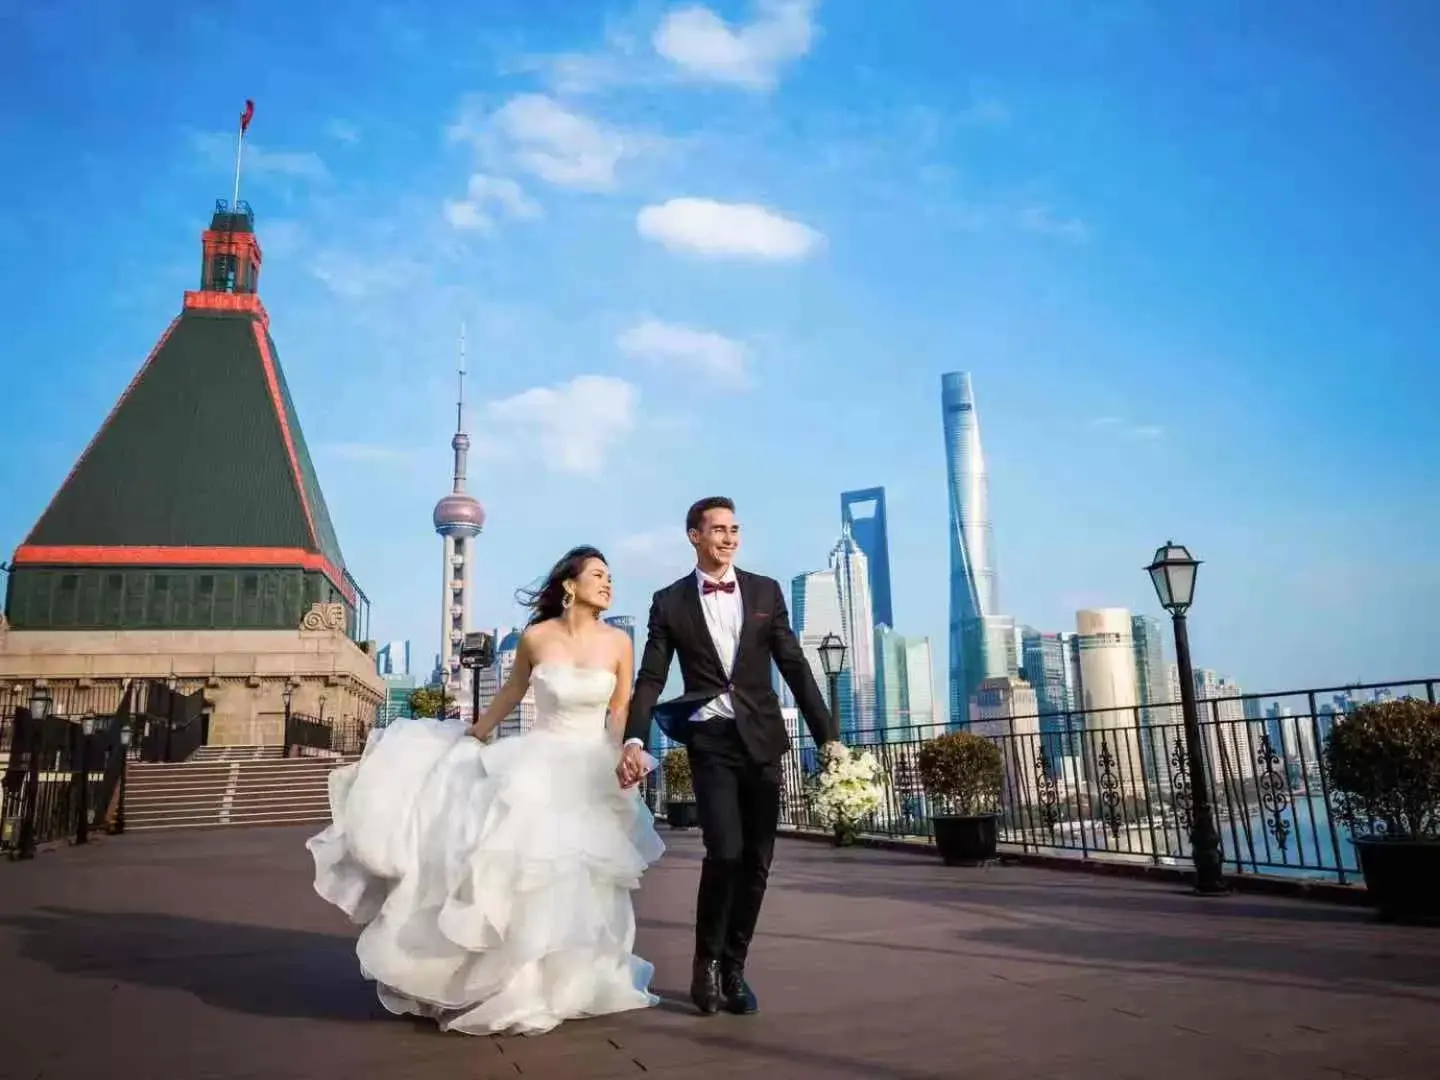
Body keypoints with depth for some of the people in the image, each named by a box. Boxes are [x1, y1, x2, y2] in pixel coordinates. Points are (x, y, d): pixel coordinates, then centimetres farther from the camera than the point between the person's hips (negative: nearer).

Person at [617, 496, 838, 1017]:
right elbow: (650, 679, 0)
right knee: (725, 852, -15)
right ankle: (707, 963, 10)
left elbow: (795, 666, 4)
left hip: (762, 737, 3)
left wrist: (827, 735, -1)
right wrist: (634, 741, -14)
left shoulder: (766, 591, 5)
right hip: (710, 740, -2)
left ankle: (732, 966, 24)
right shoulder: (670, 602, 2)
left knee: (756, 860, 6)